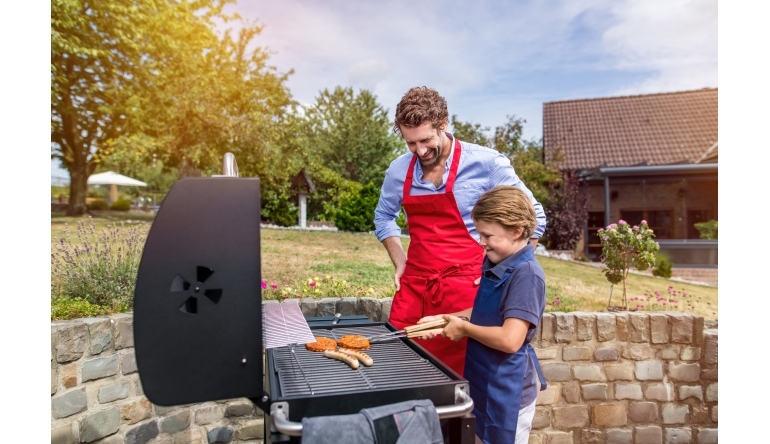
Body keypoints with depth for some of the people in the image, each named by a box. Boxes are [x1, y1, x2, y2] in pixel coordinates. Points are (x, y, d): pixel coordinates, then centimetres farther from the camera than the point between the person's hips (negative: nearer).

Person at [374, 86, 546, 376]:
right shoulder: (399, 170, 3)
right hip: (413, 285, 4)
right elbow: (384, 216, 21)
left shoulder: (486, 163, -9)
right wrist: (400, 262, 9)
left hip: (464, 287, -4)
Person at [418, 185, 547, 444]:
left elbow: (510, 340, -31)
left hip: (507, 393, -8)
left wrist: (463, 328, -17)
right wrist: (446, 319, 3)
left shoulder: (526, 273, -25)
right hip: (483, 385, 8)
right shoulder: (495, 265, 3)